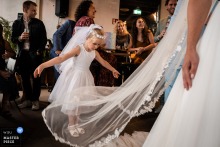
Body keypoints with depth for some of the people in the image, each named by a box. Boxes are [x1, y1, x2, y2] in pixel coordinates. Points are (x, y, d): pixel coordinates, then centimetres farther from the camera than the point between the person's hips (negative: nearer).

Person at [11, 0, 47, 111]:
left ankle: (35, 100, 14)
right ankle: (28, 99, 22)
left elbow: (44, 39, -1)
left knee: (36, 77, 4)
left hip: (35, 54, -2)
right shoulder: (17, 23, 5)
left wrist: (39, 51, -10)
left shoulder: (38, 23, 0)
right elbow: (13, 39, 6)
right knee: (25, 78, 9)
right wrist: (20, 38, -15)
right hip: (22, 54, 3)